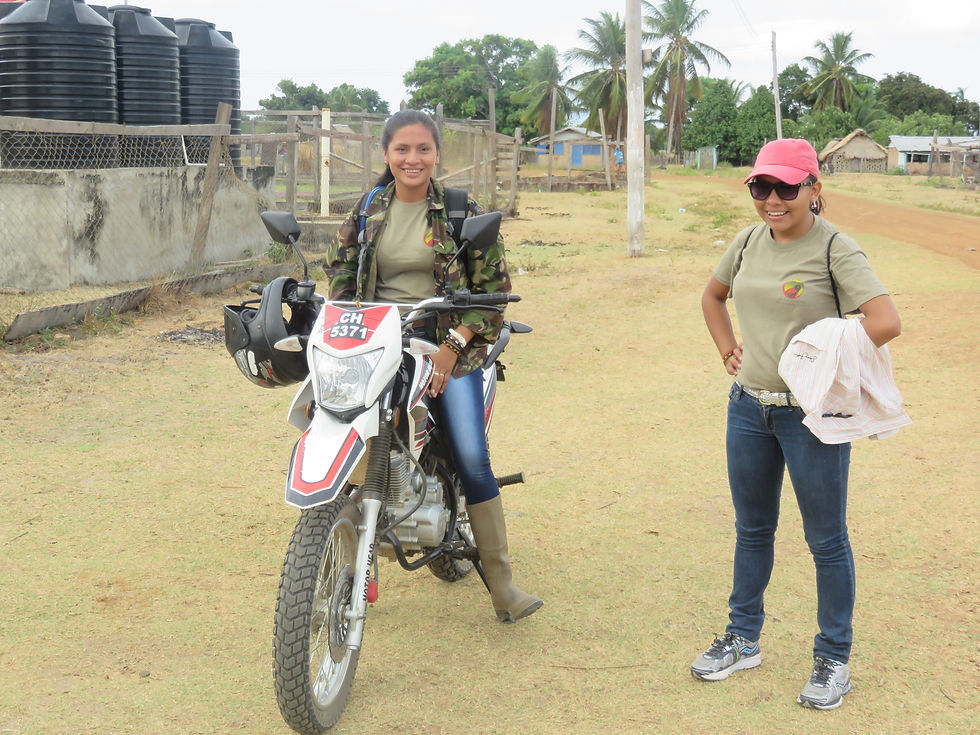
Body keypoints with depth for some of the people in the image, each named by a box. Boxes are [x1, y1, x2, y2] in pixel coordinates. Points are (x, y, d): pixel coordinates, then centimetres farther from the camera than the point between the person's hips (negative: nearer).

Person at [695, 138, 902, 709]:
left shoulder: (834, 249, -14)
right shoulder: (749, 242, 4)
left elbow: (887, 322, -26)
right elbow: (713, 296, 23)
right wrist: (728, 350, 10)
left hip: (812, 414, -6)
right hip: (749, 407, 6)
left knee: (827, 540, 7)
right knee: (752, 530, 19)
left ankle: (834, 660, 21)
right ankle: (744, 641, 35)